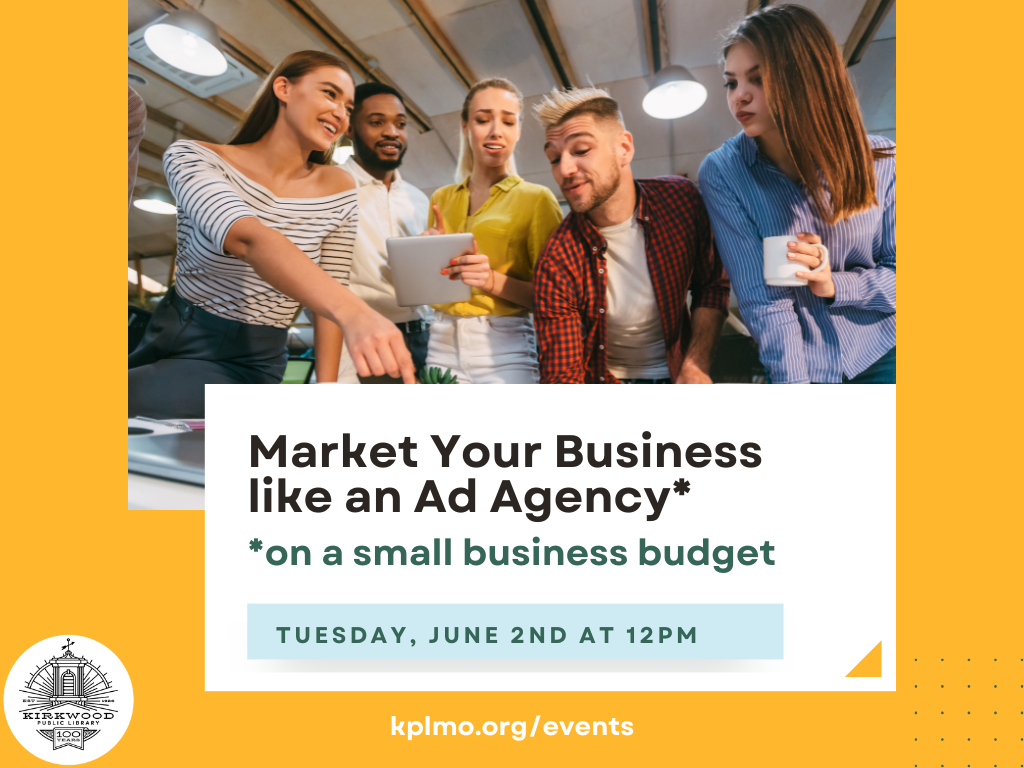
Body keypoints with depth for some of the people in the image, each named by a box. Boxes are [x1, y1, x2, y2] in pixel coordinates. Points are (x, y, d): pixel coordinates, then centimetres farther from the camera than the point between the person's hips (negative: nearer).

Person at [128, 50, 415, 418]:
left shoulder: (338, 190, -4)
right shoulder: (191, 157, -12)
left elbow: (331, 293, 0)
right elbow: (248, 239, -33)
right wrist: (354, 312, -51)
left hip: (249, 364, -1)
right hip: (167, 338, 1)